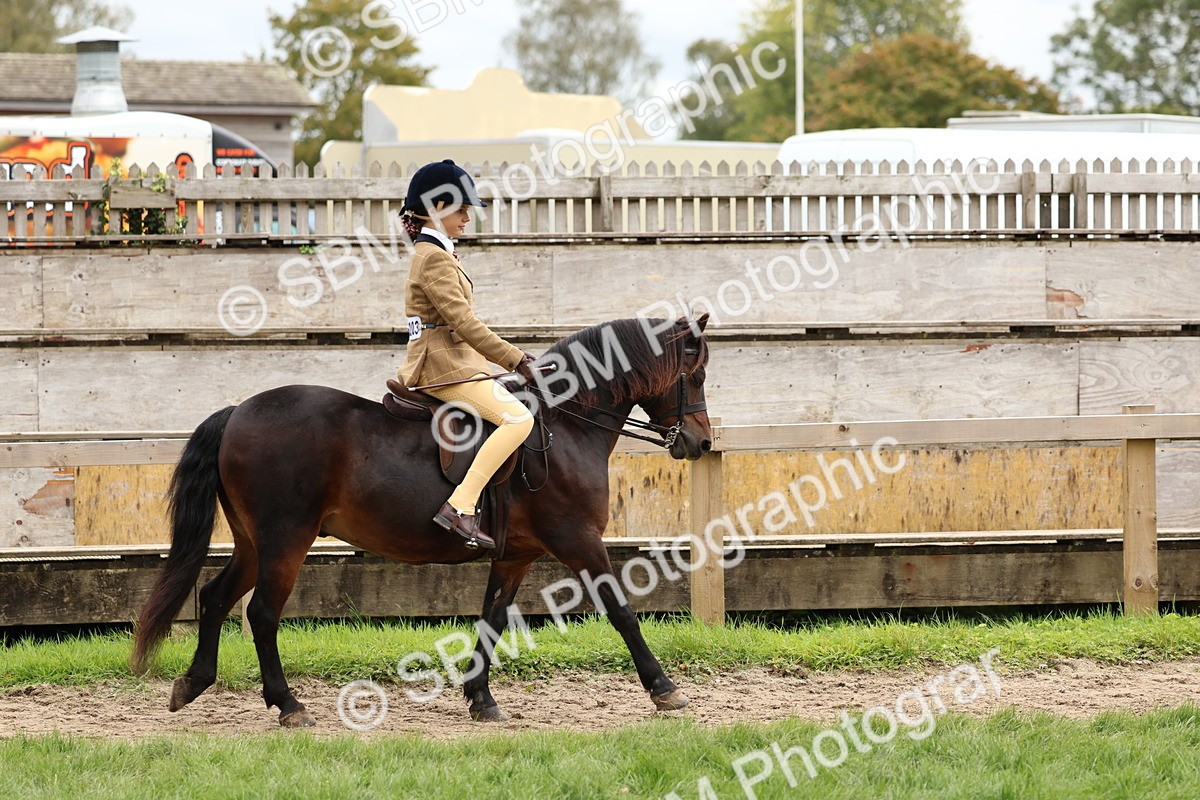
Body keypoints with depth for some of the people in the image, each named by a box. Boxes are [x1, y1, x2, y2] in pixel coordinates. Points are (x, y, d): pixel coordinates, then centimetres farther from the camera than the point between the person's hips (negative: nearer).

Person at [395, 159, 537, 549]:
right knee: (518, 418, -23)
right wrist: (515, 360, -19)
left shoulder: (437, 254, 19)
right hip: (443, 364, -11)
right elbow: (462, 321, -20)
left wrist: (511, 356, 17)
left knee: (515, 410, 21)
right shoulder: (434, 258, -13)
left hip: (452, 360, 11)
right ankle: (460, 506, -30)